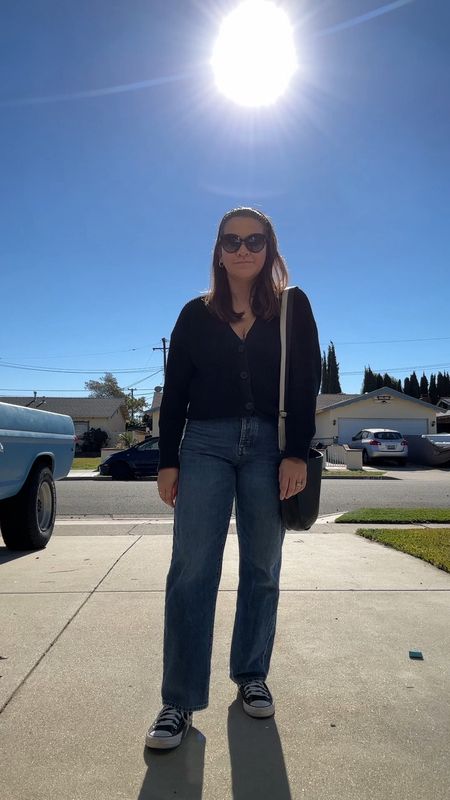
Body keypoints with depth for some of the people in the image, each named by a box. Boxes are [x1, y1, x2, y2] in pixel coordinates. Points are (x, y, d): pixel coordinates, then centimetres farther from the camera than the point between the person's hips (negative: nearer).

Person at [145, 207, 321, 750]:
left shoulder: (292, 308, 7)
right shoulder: (197, 314, 10)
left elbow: (306, 385, 1)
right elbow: (174, 392, 7)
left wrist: (297, 454, -8)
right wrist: (168, 461, 1)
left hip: (271, 446, 0)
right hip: (205, 443, 0)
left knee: (261, 569, 8)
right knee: (191, 571, -5)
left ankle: (251, 676, 26)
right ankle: (179, 702, 4)